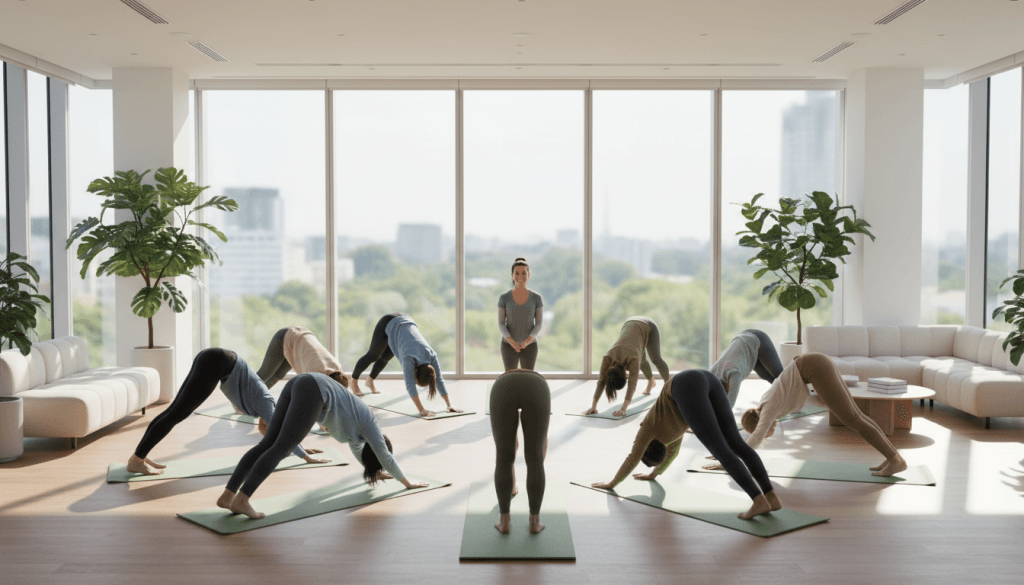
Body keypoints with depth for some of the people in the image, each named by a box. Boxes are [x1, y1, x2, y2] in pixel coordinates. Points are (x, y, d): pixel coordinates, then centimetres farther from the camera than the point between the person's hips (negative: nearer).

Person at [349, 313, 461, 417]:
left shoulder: (431, 356, -24)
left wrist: (449, 405, -23)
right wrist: (421, 410, -50)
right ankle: (354, 381, 43)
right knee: (373, 355, 17)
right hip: (387, 325, -4)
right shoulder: (410, 359, -38)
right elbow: (410, 386, -44)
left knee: (386, 357, 24)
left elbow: (439, 381, -19)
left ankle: (370, 380, 51)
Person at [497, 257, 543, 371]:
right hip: (509, 345, 0)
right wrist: (510, 340, -26)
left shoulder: (537, 298, -6)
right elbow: (501, 324, -7)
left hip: (529, 346, 0)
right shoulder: (504, 298, -7)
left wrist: (529, 339, -25)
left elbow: (539, 323, -6)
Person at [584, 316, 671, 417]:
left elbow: (632, 386, -45)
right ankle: (651, 381, 48)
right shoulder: (608, 358, -31)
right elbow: (601, 382, -30)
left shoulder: (632, 360, -42)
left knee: (656, 359, 11)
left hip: (647, 327, -4)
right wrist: (593, 406, -37)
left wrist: (623, 409, -52)